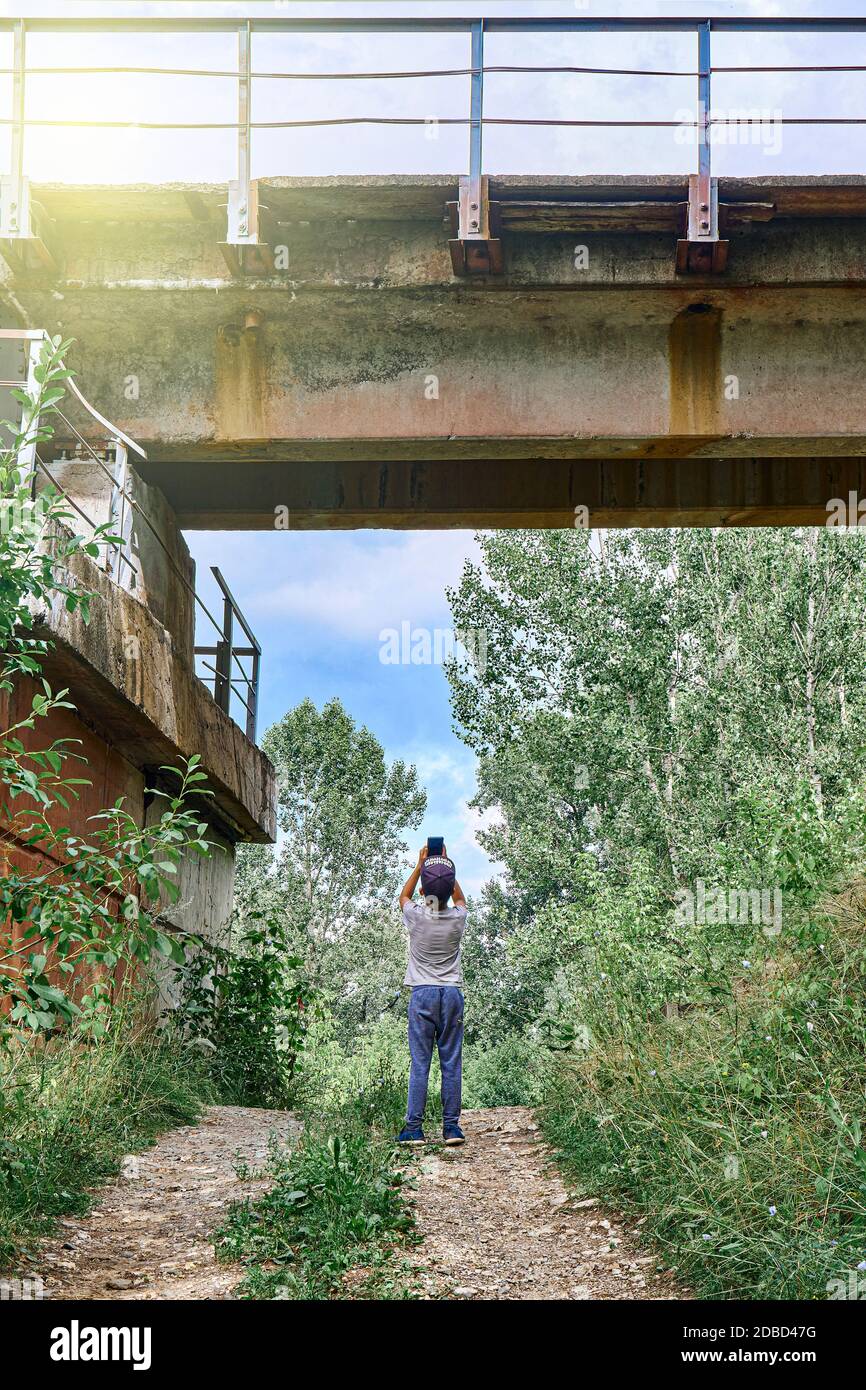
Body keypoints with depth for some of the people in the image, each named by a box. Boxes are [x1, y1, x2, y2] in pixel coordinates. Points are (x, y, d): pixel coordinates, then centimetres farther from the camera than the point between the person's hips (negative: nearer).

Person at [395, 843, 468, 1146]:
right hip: (452, 994, 1)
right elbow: (460, 898, 23)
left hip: (422, 994, -1)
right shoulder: (458, 919, -3)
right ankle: (451, 1126, 5)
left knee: (419, 1064, -1)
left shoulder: (417, 917, -8)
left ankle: (414, 1128, -2)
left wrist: (420, 864, 18)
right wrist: (446, 865, 22)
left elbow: (404, 896, 17)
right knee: (452, 1062, 4)